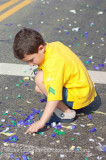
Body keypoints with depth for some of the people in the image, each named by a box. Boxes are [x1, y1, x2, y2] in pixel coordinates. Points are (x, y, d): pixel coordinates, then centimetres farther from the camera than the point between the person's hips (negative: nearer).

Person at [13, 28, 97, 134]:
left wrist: (41, 122, -34)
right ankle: (67, 105, 10)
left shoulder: (53, 66, -30)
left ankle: (67, 112, -13)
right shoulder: (54, 45, -2)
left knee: (40, 79, -24)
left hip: (79, 97, -10)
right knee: (38, 87, 18)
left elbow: (54, 97, -35)